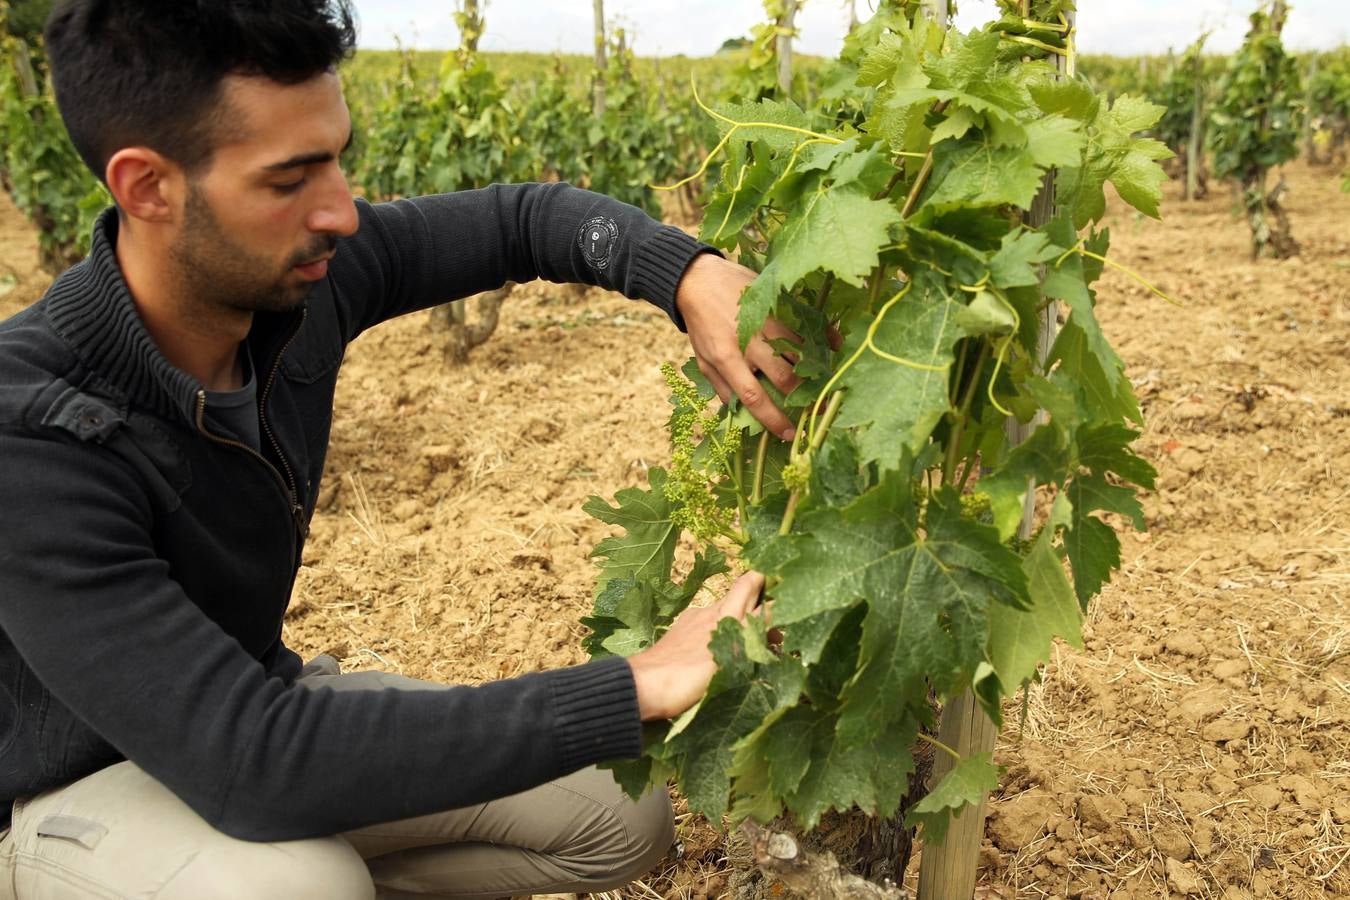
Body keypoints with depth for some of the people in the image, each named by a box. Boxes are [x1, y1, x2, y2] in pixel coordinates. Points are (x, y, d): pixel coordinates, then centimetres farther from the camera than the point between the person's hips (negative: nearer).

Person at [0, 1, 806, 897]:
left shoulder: (303, 272, -18)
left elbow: (526, 218, -3)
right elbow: (248, 763, -40)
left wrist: (690, 276, -25)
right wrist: (632, 690, -40)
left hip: (256, 698, 6)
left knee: (624, 819, 1)